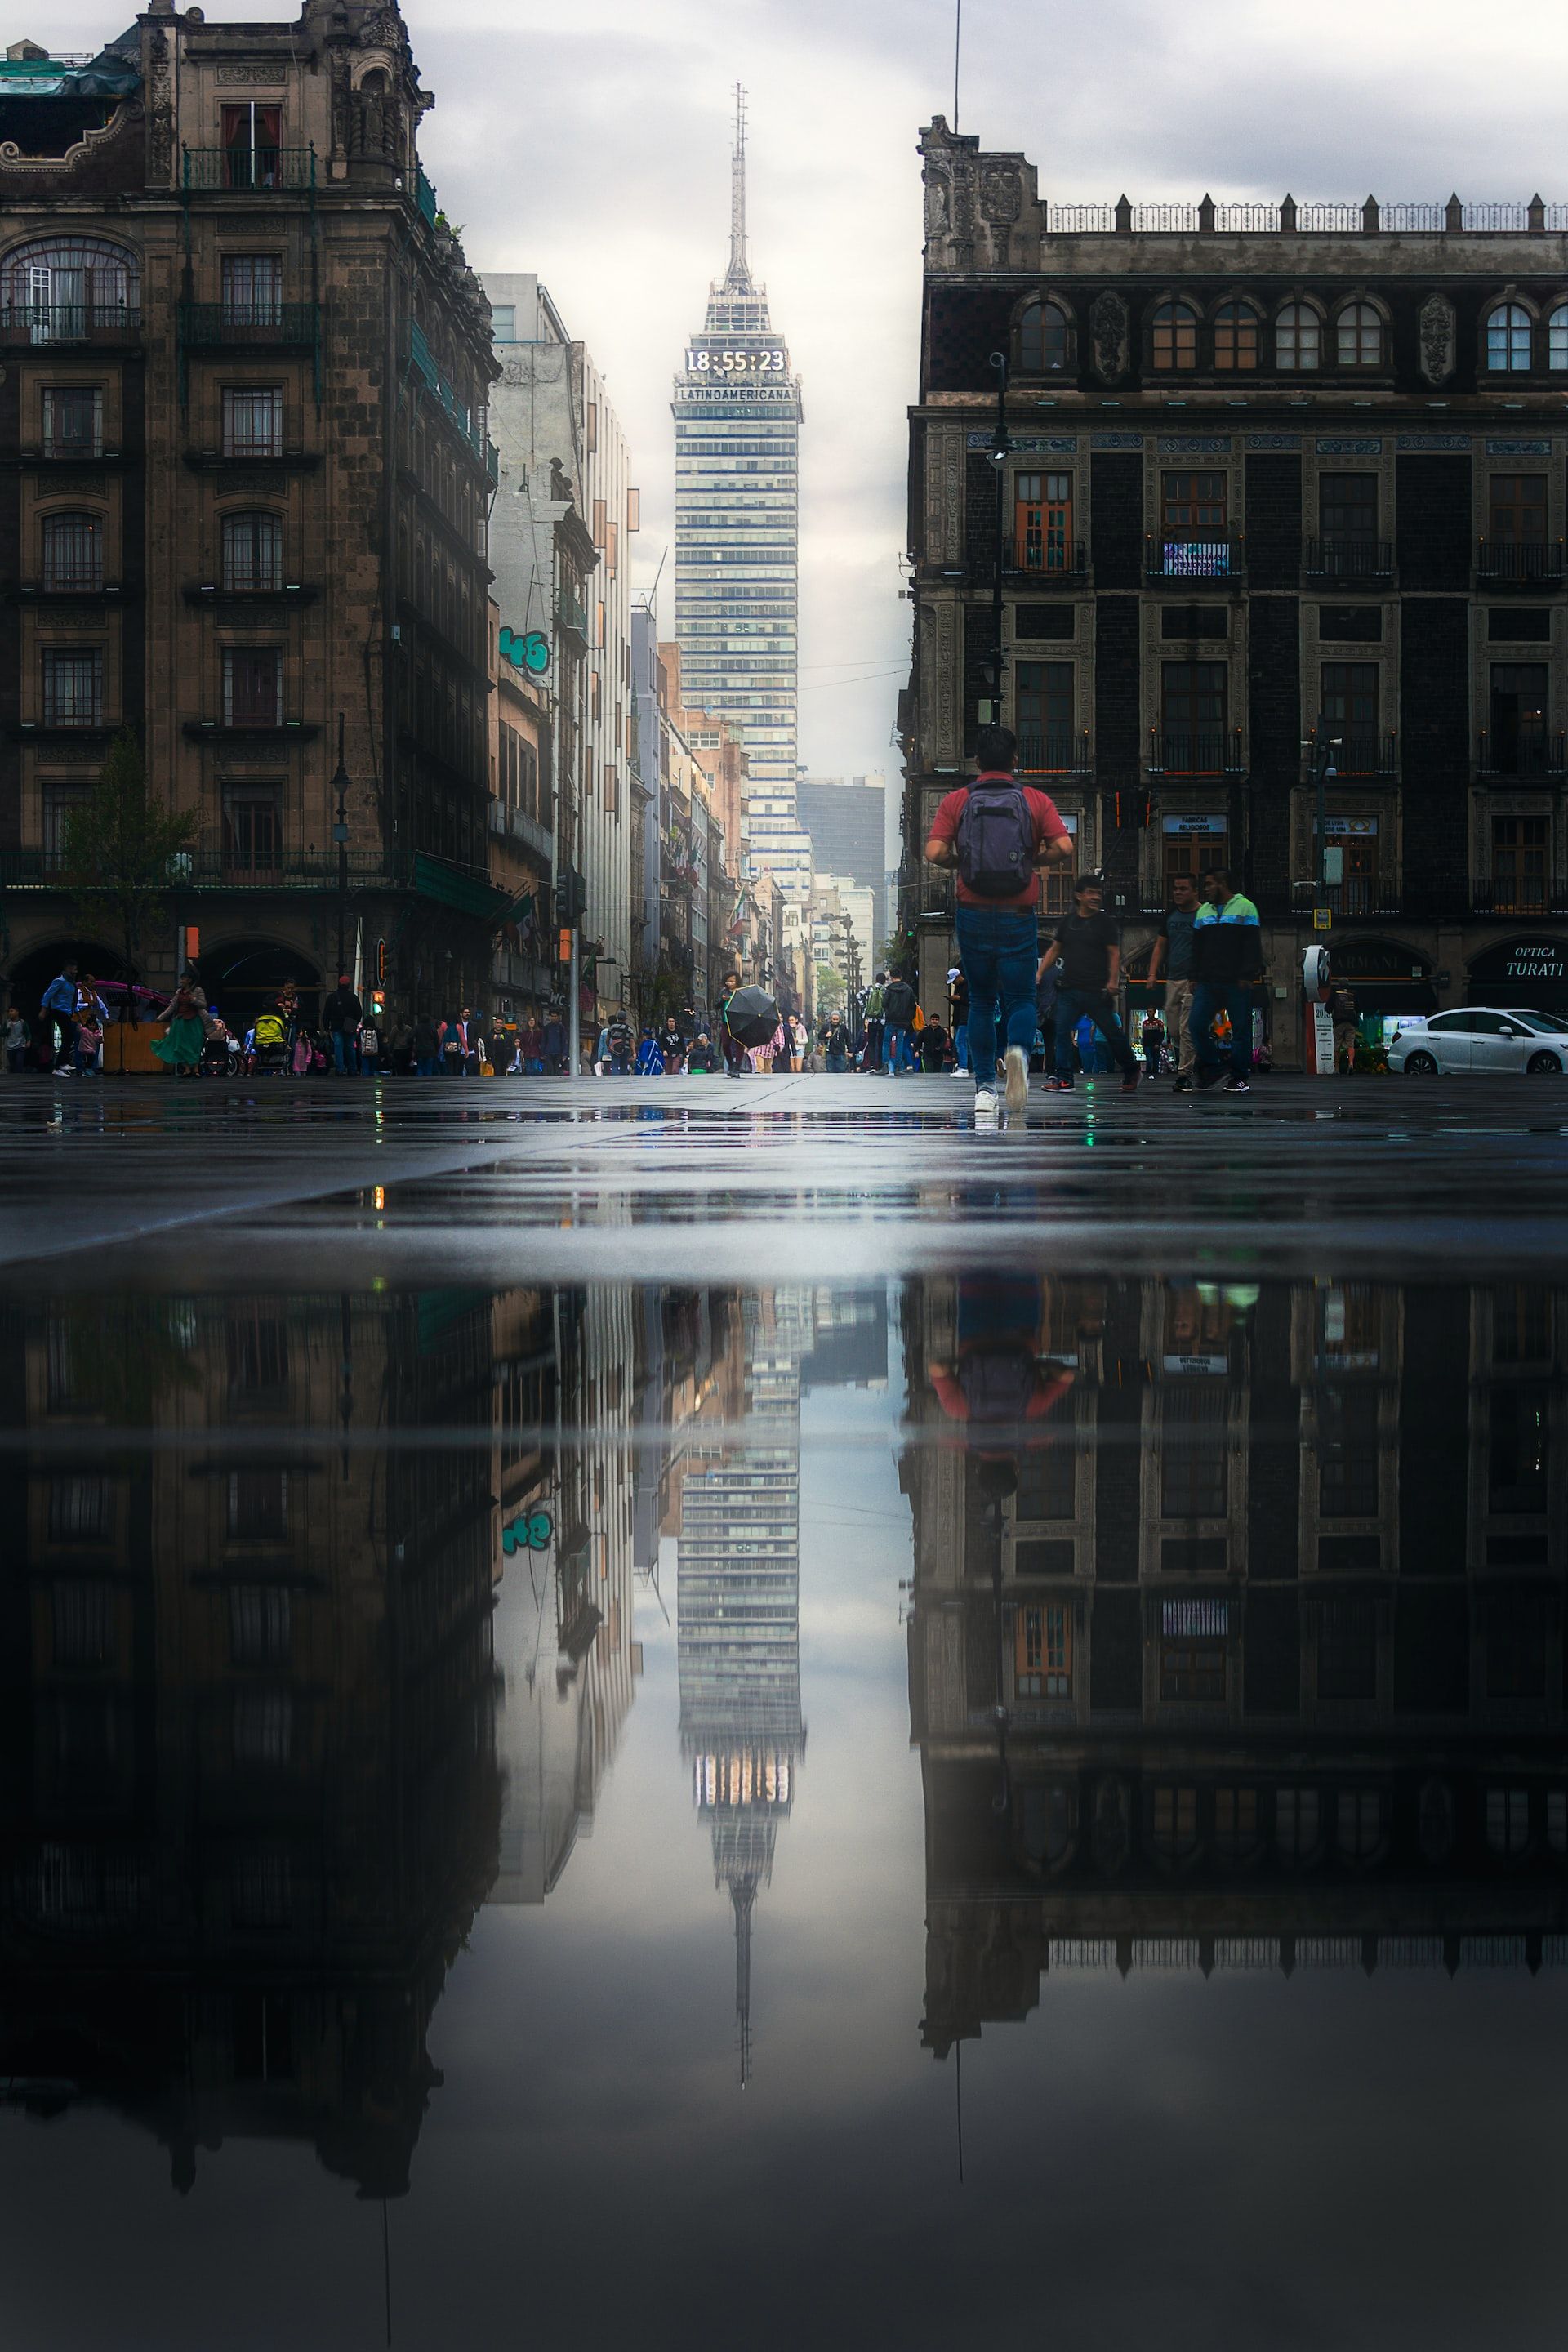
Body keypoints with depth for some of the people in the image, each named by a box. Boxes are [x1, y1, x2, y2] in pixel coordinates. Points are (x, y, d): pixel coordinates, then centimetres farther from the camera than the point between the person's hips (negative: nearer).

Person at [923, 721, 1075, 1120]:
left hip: (973, 916, 1)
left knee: (981, 1002, 14)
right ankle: (1018, 1049, -26)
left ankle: (985, 1088, 10)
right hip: (1019, 918, -1)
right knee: (1021, 999, 7)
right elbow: (1064, 848, -9)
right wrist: (1032, 860, 9)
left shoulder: (956, 801, 1)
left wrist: (961, 860, 10)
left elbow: (934, 852, -10)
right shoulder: (1036, 801, 2)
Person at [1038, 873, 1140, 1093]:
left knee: (1112, 1033, 4)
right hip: (1069, 990, 4)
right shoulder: (1067, 921, 12)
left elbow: (1114, 953, -3)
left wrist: (1113, 981, -15)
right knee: (1061, 1031, -7)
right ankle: (1064, 1079, -4)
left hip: (1097, 992, -4)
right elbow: (1054, 950, 19)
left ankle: (1130, 1071, 23)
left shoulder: (1104, 922, 0)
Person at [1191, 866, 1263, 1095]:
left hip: (1236, 982, -5)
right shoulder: (1204, 911, 17)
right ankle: (1212, 1068, 10)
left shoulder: (1245, 907, 0)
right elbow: (1197, 948, 19)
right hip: (1207, 982, 5)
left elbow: (1252, 946, -6)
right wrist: (1195, 977, 11)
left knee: (1241, 1029, -1)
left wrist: (1248, 976, -13)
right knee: (1198, 1025, -4)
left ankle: (1240, 1077, 6)